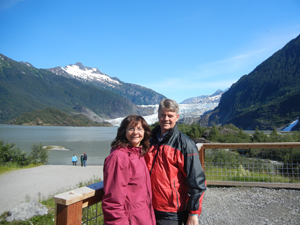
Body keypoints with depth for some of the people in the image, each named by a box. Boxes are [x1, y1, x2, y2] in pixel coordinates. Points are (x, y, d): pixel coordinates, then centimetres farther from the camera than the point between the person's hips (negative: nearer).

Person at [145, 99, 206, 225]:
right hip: (150, 208, 5)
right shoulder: (151, 141, 5)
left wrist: (194, 214, -12)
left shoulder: (185, 144, -12)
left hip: (172, 214, -5)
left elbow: (197, 181, -12)